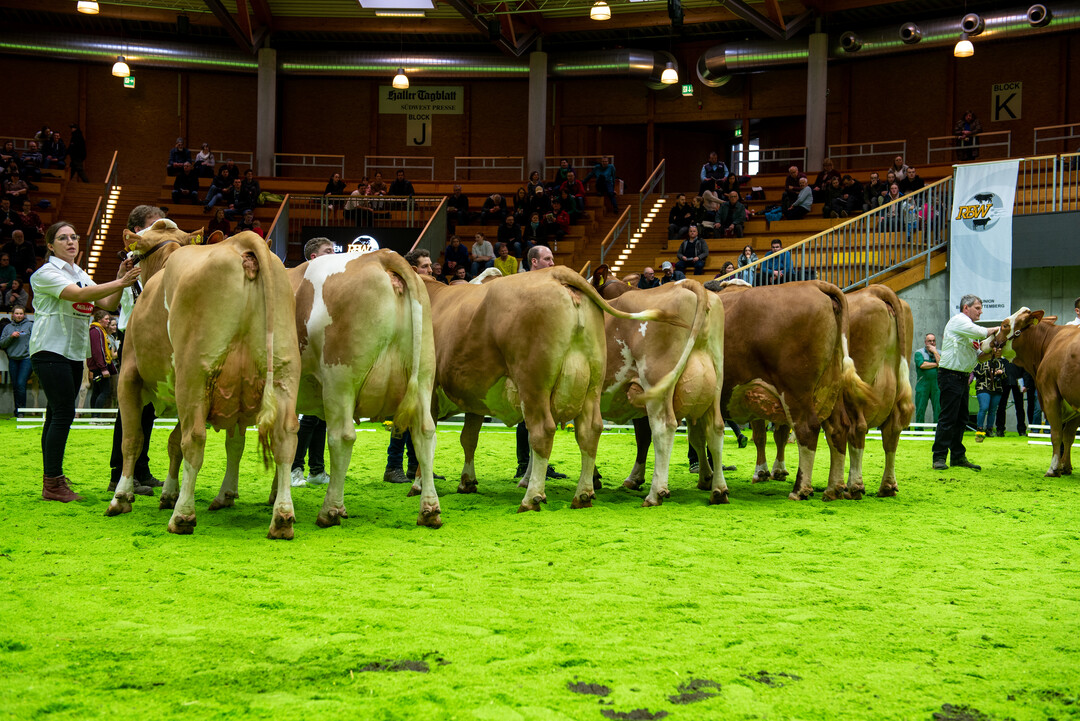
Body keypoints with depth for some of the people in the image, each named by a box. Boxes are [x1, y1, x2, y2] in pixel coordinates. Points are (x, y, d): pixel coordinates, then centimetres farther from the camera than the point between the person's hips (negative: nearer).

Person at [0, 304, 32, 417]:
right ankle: (17, 410, 15)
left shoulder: (30, 325, 5)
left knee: (21, 384, -14)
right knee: (15, 385, 7)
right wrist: (11, 337, -7)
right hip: (13, 359, 4)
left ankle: (21, 410, -9)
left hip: (26, 358, -4)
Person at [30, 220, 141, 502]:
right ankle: (53, 483, -9)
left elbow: (107, 303, 10)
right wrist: (120, 283, -29)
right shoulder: (46, 273, -7)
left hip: (75, 352, 8)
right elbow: (79, 294, -22)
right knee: (63, 412, -13)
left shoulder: (81, 274, 17)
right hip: (50, 350, -8)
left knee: (57, 414, 10)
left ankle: (52, 479, 14)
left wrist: (120, 280, -8)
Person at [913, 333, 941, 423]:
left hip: (936, 386, 2)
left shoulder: (939, 353, 13)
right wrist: (936, 364, -3)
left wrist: (934, 352, -3)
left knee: (938, 410, -3)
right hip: (923, 385, -2)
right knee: (920, 410, -3)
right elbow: (922, 365, -12)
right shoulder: (919, 353, 5)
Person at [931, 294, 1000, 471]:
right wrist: (996, 329, -3)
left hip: (962, 377, 10)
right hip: (950, 375, -10)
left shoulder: (967, 326, 21)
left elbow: (976, 356, 20)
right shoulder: (958, 320, -7)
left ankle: (958, 456, 17)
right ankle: (939, 457, -6)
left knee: (961, 419, 11)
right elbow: (981, 333, -21)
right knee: (948, 418, -9)